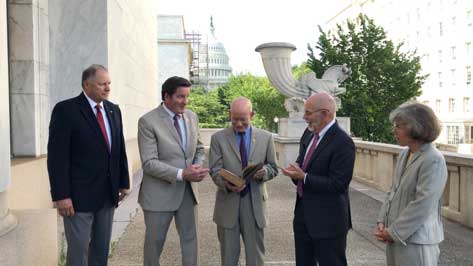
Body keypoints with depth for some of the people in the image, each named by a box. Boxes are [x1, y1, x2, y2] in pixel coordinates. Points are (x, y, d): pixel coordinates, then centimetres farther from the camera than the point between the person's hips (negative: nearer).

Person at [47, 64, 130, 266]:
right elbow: (57, 156, -14)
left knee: (102, 247, 16)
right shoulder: (65, 110, -10)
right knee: (78, 249, 4)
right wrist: (61, 195, -17)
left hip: (108, 194, 6)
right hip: (79, 195, -6)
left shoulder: (113, 110, 9)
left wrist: (124, 182, 11)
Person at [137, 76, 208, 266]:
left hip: (188, 191, 5)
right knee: (154, 242, 11)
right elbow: (149, 163, -18)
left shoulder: (192, 117, 5)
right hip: (160, 193, -5)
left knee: (190, 239, 13)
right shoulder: (148, 121, -14)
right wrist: (181, 174, -25)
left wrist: (197, 167, -6)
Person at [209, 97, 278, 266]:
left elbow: (273, 168, 7)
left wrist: (263, 171, -16)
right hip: (228, 203, 0)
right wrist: (226, 183, -25)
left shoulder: (266, 138, 3)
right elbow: (215, 170, -5)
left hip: (255, 202, 1)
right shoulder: (218, 138, 0)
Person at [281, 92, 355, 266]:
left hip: (327, 220, -8)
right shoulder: (309, 133, 5)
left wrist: (304, 177, -21)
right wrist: (297, 168, -4)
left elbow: (338, 184, -22)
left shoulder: (343, 142, -20)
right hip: (303, 213, 8)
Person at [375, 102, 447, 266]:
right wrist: (382, 221, 2)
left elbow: (422, 206, -21)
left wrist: (394, 232, -15)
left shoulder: (433, 160, -18)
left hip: (416, 239, -7)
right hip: (394, 235, 7)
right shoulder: (404, 154, 5)